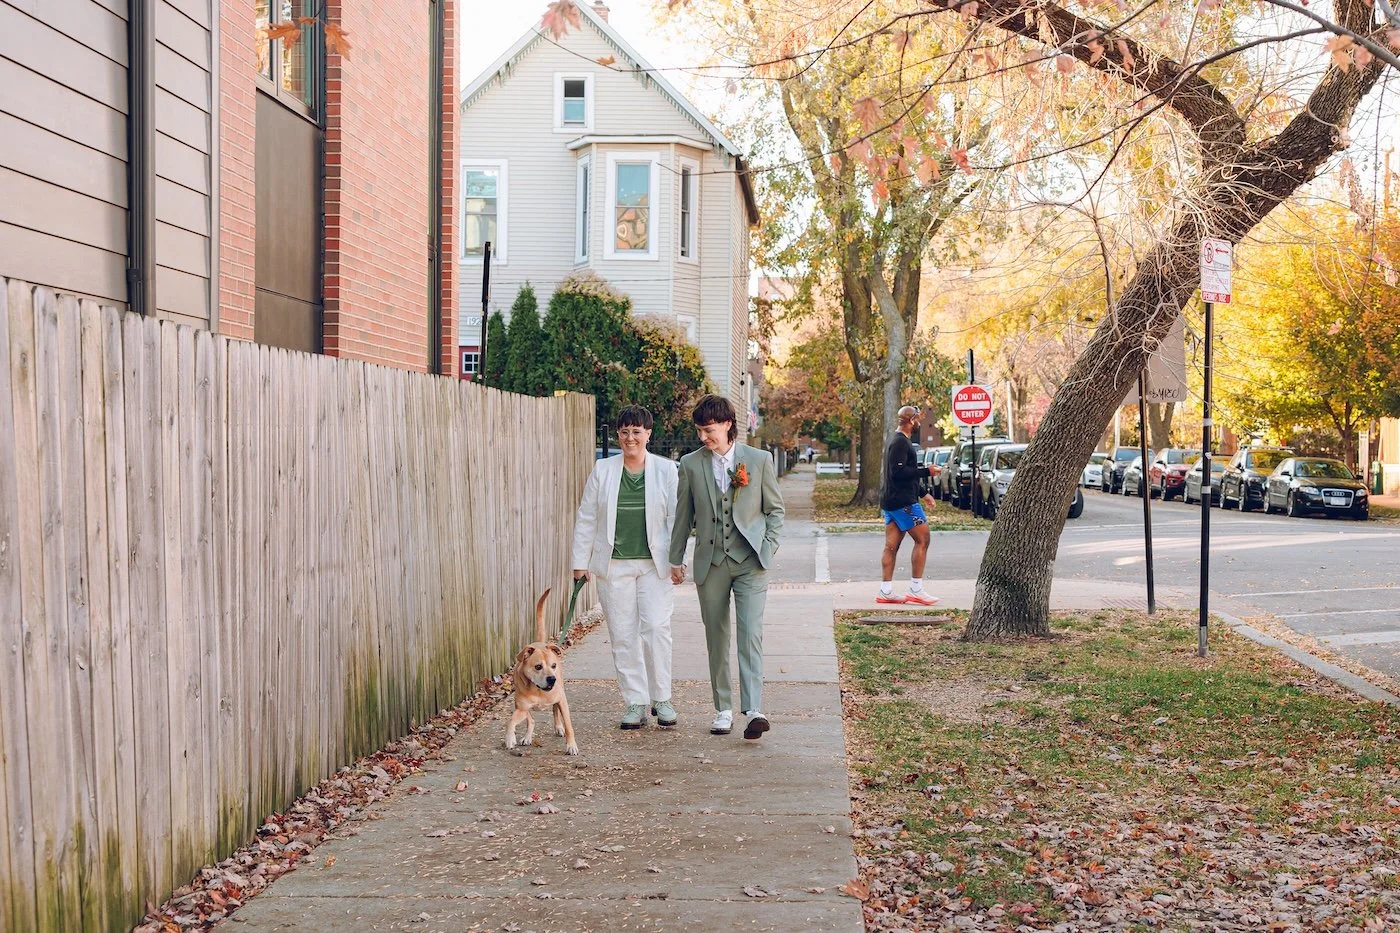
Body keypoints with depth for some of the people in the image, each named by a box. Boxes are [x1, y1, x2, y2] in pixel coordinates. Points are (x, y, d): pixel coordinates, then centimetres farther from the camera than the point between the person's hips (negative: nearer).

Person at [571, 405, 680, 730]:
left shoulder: (666, 470, 3)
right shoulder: (602, 470, 6)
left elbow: (676, 517, 3)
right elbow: (586, 519, 8)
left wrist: (678, 560, -4)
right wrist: (580, 562, 4)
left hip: (654, 564, -1)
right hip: (614, 565, 2)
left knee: (656, 628, -9)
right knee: (623, 635, 2)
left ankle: (662, 698, 5)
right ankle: (635, 702, 11)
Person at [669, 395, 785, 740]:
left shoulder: (759, 460, 2)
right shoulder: (690, 464, 5)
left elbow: (775, 507, 9)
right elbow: (683, 514, 12)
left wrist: (769, 546, -2)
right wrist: (676, 559, 14)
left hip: (750, 561, -2)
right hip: (710, 562, 2)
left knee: (751, 634, -13)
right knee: (716, 638, 7)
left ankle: (754, 710, -18)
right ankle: (723, 709, 17)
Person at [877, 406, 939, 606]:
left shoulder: (898, 441, 19)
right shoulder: (901, 442, -14)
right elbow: (899, 472, -23)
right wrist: (926, 471, -17)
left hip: (890, 500, 10)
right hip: (903, 502, -10)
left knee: (891, 546, 8)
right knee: (922, 539, -4)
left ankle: (886, 591, 8)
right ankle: (915, 590, -3)